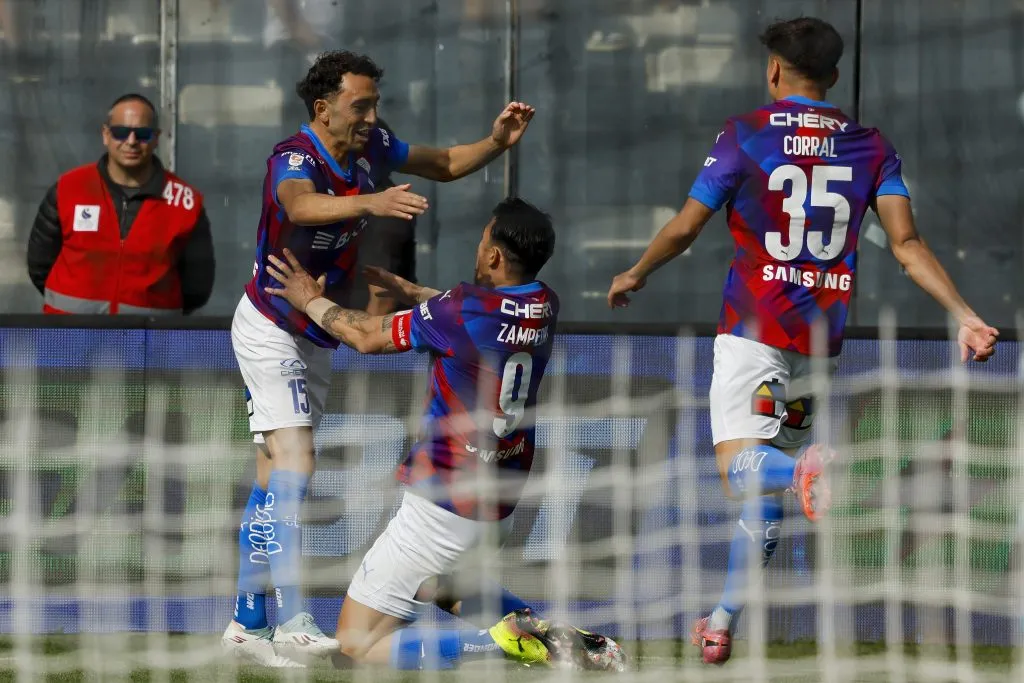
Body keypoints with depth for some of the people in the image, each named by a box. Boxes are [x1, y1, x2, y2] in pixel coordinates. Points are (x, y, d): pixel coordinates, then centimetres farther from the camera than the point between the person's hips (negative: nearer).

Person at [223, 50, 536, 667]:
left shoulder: (370, 148, -3)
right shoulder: (295, 158, -25)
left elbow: (445, 164, 12)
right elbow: (300, 205, -49)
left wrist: (497, 143, -8)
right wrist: (370, 201, -66)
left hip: (318, 337, 8)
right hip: (270, 330, -8)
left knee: (274, 482, 10)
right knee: (295, 465, -20)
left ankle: (247, 622, 14)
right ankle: (293, 622, -25)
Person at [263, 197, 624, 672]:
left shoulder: (463, 310, -21)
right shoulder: (544, 307, 0)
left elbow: (368, 337, -5)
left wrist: (310, 300, 13)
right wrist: (402, 287, 29)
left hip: (446, 502, -8)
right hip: (502, 498, 8)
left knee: (357, 645, -4)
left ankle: (509, 639, -18)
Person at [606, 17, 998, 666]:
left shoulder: (746, 135, -3)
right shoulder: (872, 146, 7)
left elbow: (685, 228, 0)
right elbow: (907, 242, -4)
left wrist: (635, 275, 18)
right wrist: (965, 314, -5)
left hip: (755, 326, -5)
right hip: (823, 336, 5)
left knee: (741, 467, -16)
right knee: (764, 486, 13)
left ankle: (811, 471, -48)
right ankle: (724, 624, 13)